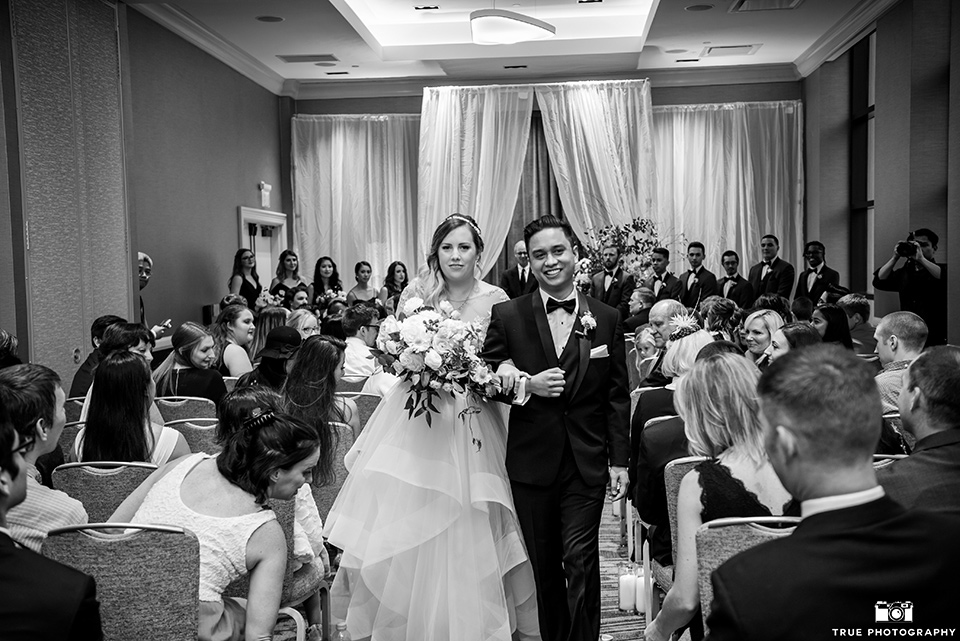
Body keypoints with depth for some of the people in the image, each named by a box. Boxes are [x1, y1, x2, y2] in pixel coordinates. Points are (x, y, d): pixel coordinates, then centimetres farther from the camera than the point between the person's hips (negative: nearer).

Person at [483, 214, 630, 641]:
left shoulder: (607, 319, 3)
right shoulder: (507, 316, 0)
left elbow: (617, 397, 4)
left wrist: (620, 461, 1)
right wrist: (527, 384, -15)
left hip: (587, 465, 0)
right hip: (531, 463, 1)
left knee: (581, 562, -4)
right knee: (543, 567, 12)